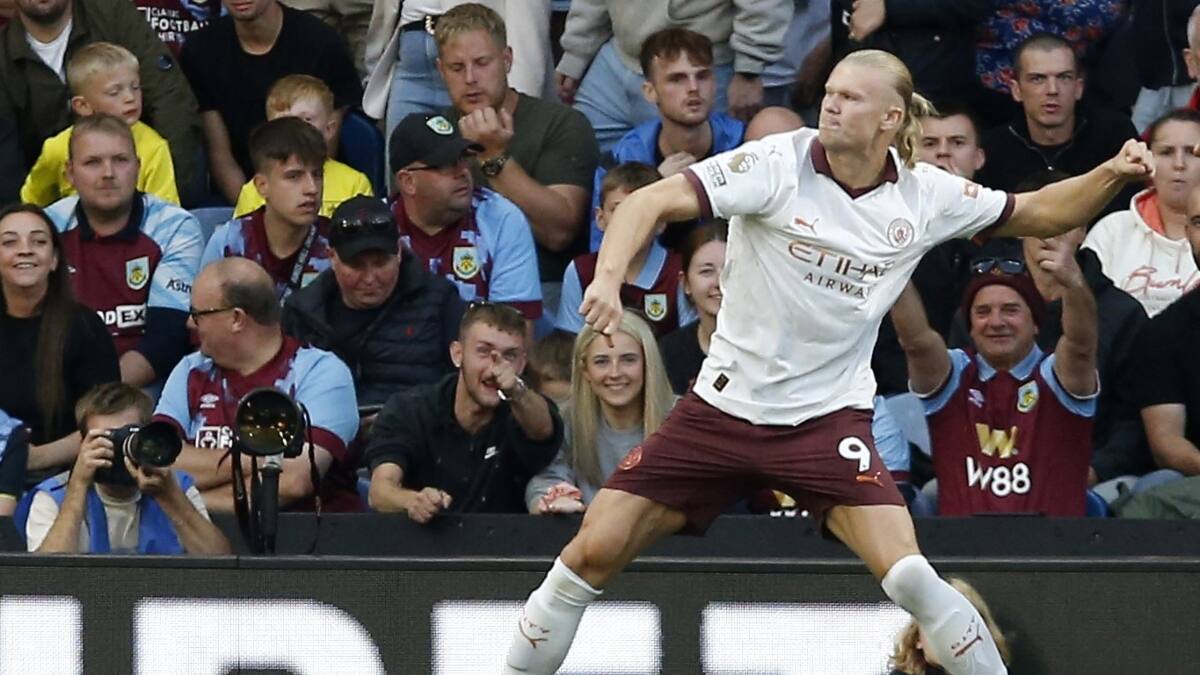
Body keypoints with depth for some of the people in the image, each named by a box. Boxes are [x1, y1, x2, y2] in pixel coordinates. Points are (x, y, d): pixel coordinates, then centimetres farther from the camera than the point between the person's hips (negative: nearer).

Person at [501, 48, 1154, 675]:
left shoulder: (926, 196, -3)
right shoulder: (778, 163, -13)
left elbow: (1037, 213, 11)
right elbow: (651, 201, -20)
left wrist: (1112, 175, -6)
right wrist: (608, 277, -38)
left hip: (829, 414, 0)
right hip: (723, 406, 0)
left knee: (905, 572, -20)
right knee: (596, 549, -5)